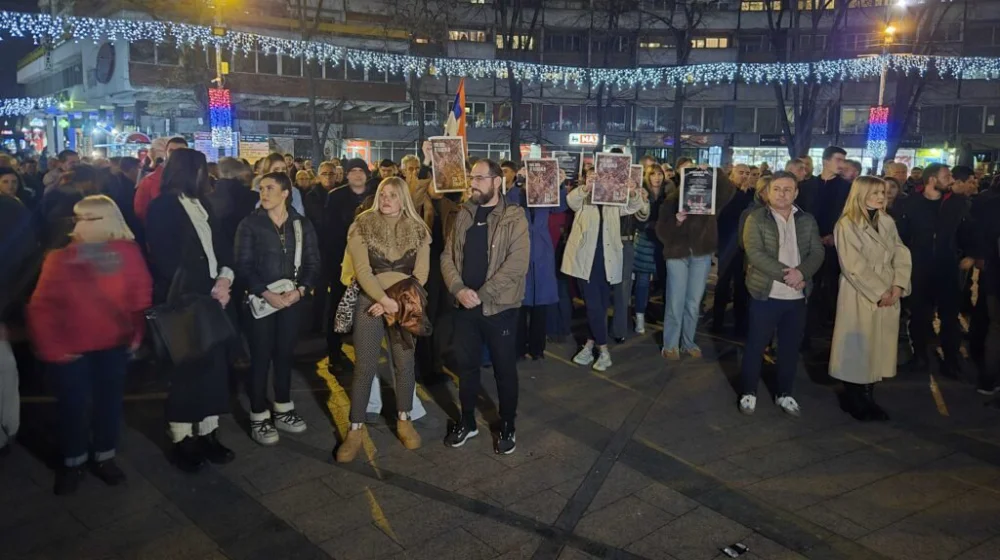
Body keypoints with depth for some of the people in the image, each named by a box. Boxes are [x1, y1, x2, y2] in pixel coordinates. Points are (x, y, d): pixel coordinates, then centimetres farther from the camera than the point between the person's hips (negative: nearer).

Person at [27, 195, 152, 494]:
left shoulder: (127, 252, -6)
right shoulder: (60, 256, -7)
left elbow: (141, 295, -3)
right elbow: (41, 306, -6)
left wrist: (137, 333, -9)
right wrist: (50, 346, -10)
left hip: (114, 345, 1)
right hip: (69, 348, -1)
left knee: (109, 400, 13)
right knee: (72, 404, 9)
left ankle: (104, 458, 31)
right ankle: (73, 463, 29)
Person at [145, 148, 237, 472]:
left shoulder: (202, 204, 13)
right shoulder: (162, 208, -8)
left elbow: (221, 245, 8)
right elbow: (168, 264, -14)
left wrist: (225, 277, -11)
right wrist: (210, 290, -14)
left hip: (212, 298, 6)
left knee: (213, 365, 7)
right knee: (185, 370, 3)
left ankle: (208, 434, 19)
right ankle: (182, 441, 17)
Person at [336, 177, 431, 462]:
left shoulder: (418, 230, 2)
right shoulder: (362, 226, -2)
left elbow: (420, 275, -1)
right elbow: (362, 270, -9)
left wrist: (398, 303, -11)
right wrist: (386, 300, -19)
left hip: (405, 305, 2)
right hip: (369, 303, -2)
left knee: (405, 363, 9)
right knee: (365, 367, -1)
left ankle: (404, 421, 27)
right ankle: (355, 429, 10)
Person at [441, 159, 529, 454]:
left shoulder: (514, 217, -8)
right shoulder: (464, 215, 8)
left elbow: (517, 263, -17)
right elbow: (448, 255, 5)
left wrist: (482, 295, -18)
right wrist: (459, 289, -12)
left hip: (499, 306, -4)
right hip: (465, 304, 5)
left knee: (504, 367, 7)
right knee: (465, 364, 13)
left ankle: (507, 425, 24)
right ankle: (467, 420, 31)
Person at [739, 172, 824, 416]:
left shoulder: (807, 221, 7)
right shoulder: (756, 218, -5)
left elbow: (817, 253, 0)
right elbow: (755, 253, -16)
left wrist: (801, 272, -20)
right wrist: (786, 274, -23)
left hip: (797, 296, 4)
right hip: (766, 294, -4)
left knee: (790, 347, 13)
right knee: (756, 346, 5)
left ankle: (784, 394, 27)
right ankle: (748, 392, 19)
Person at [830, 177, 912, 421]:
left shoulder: (887, 222, 10)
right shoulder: (847, 225, -9)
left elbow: (902, 255, 5)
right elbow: (854, 267, -14)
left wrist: (898, 285, -10)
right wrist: (879, 292, -14)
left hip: (889, 296, 6)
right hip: (860, 296, -6)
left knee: (879, 347, 9)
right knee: (857, 348, 1)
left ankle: (868, 399, 19)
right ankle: (853, 400, 14)